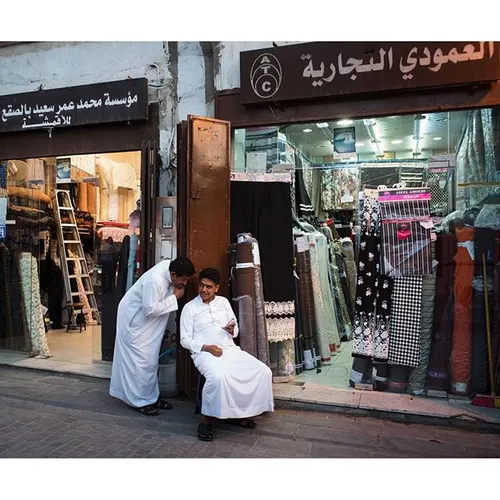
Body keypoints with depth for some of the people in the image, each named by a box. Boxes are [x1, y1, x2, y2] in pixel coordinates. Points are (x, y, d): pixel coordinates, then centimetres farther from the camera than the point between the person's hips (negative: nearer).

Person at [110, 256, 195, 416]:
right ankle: (141, 401, 11)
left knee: (151, 359, 14)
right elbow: (150, 310, -30)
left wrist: (175, 289, -11)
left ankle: (152, 396, 24)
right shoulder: (154, 281, -35)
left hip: (146, 319, 9)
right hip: (134, 318, -9)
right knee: (140, 361, -2)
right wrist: (174, 297, -25)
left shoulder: (169, 266, -11)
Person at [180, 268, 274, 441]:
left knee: (263, 371, -13)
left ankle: (239, 412, 0)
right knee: (219, 376, -38)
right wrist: (206, 347, -15)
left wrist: (232, 330, -6)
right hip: (205, 353, -5)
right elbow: (185, 340, 0)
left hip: (230, 349, 5)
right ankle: (206, 419, -15)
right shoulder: (190, 308, 3)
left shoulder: (223, 302, 15)